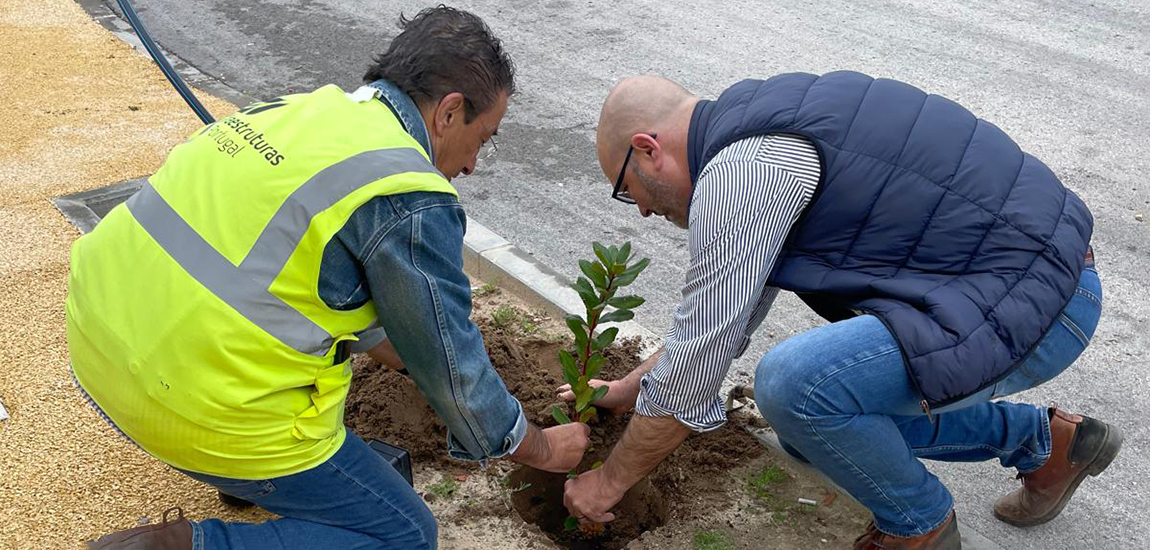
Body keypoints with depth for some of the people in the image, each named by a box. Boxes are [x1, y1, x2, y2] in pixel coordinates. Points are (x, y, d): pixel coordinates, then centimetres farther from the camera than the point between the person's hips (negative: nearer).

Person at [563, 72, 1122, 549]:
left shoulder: (739, 170, -19)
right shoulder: (767, 133, 12)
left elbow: (693, 369, -15)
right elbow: (721, 313, 24)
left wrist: (609, 480, 0)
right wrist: (628, 387, 29)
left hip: (1034, 297, -10)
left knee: (795, 384, -24)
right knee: (818, 420, 14)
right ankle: (1045, 439, 24)